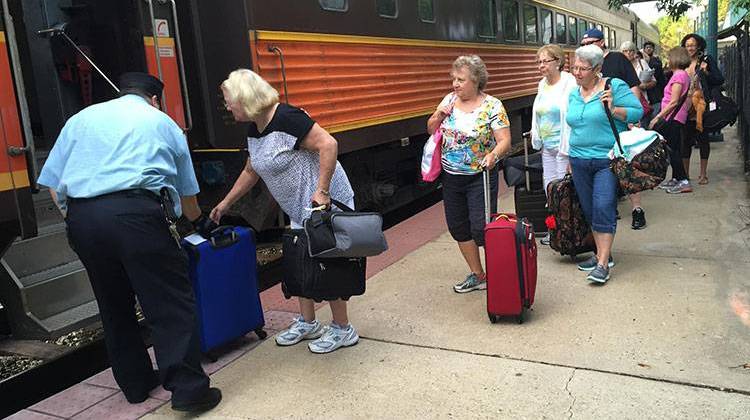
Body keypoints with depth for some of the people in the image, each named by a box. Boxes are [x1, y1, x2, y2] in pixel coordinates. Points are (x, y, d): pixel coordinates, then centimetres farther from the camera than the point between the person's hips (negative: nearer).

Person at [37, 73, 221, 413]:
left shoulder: (81, 119, 25)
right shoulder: (162, 122, 21)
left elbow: (53, 182, 18)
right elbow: (186, 191, 28)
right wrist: (200, 221, 45)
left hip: (81, 216, 4)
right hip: (136, 212, -4)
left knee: (114, 306, 16)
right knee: (171, 303, 0)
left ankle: (135, 384, 27)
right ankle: (187, 388, -4)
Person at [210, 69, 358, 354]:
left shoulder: (286, 119, -22)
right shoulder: (254, 132, 8)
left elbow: (328, 144, -28)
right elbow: (251, 172, 21)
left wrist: (321, 191, -30)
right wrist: (225, 204, 25)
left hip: (324, 203, -9)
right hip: (299, 210, 9)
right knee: (298, 263, 14)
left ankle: (342, 330, 14)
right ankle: (307, 323, 30)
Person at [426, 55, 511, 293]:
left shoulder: (492, 106, -12)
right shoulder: (449, 100, 4)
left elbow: (505, 141, -16)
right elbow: (431, 130, 12)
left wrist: (493, 155, -36)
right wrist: (438, 116, -8)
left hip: (479, 177, -6)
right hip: (451, 177, 6)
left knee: (481, 228, -8)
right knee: (458, 228, 12)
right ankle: (477, 276, 27)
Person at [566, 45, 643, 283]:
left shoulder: (615, 87, -5)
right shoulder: (574, 95, 12)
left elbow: (637, 112, -6)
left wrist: (613, 109, -21)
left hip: (607, 160, -6)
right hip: (580, 162, 6)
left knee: (603, 208, -13)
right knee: (590, 210, 11)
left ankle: (603, 264, -8)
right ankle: (602, 254, 24)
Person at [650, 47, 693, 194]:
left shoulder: (678, 76, -15)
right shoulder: (684, 75, 15)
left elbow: (674, 102, -20)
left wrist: (658, 117, -19)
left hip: (673, 118, -10)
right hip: (676, 118, 10)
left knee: (672, 149, -8)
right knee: (674, 149, 14)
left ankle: (683, 181, -7)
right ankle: (676, 179, 21)